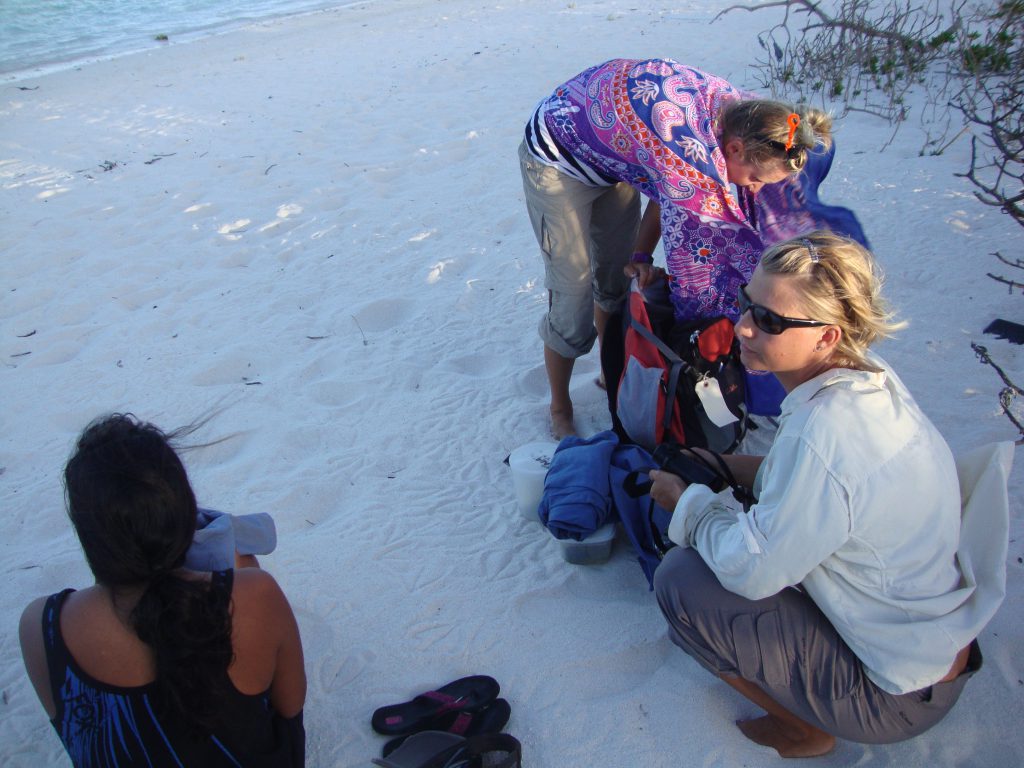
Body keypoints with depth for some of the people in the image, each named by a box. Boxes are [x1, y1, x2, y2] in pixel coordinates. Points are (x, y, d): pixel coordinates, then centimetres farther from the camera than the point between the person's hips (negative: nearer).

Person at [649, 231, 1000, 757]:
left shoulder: (824, 432, -33)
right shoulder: (871, 377, -7)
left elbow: (751, 571, -23)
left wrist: (686, 501, -7)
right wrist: (723, 465, 5)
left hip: (899, 697, -8)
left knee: (681, 580, -12)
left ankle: (803, 731, 10)